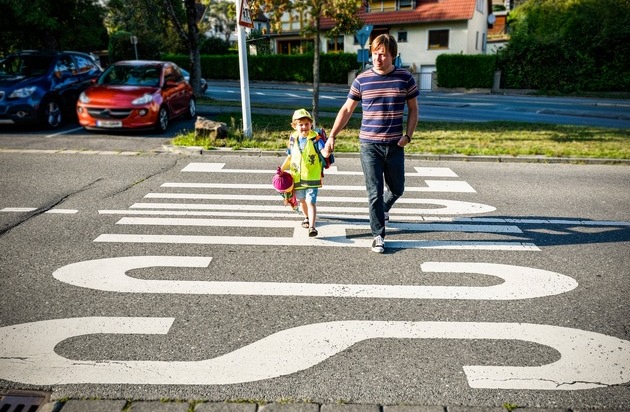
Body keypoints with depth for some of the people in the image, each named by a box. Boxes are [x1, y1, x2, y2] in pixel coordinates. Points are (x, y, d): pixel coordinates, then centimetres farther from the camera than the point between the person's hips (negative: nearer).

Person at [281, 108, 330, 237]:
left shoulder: (315, 139, -13)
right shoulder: (293, 138, 1)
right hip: (297, 177, 5)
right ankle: (306, 218, 47)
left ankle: (312, 227, -15)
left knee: (311, 202, -13)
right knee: (301, 200, 22)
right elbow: (290, 157, 13)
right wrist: (282, 169, 11)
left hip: (312, 177, -5)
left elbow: (325, 154, -25)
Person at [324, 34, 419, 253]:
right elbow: (347, 109, 4)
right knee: (374, 192, 0)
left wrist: (408, 135, -4)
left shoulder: (405, 78, 0)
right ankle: (378, 235, 12)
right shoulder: (362, 79, -1)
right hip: (369, 145, -1)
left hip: (395, 145, 2)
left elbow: (413, 109, 8)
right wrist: (332, 136, -2)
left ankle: (383, 210, 48)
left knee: (397, 189, 15)